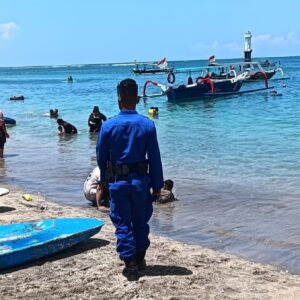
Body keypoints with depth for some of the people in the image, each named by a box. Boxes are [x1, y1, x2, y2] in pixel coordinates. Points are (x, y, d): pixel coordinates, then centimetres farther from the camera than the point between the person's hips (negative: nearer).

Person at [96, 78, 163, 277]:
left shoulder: (108, 125, -7)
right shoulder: (147, 125, -7)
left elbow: (101, 156, 2)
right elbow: (155, 158, -4)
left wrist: (102, 179, 19)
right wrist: (157, 185, 4)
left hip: (118, 181, -1)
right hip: (141, 180, 1)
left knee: (122, 223, 8)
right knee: (140, 222, 16)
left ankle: (130, 262, 4)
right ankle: (140, 259, 26)